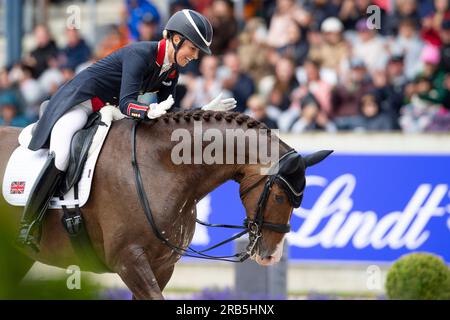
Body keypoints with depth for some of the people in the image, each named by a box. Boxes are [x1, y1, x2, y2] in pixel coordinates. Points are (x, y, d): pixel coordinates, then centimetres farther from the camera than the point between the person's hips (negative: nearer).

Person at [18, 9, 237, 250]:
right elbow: (127, 103, -33)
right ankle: (27, 226, -20)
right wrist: (150, 112, -52)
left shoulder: (171, 72, 3)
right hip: (80, 102, -10)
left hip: (108, 111, 10)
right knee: (60, 158, -30)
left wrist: (206, 111, -4)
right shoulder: (140, 54, -24)